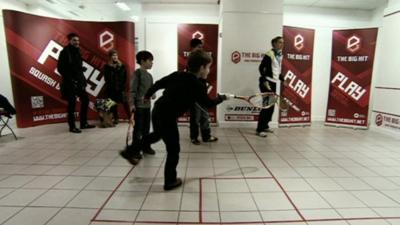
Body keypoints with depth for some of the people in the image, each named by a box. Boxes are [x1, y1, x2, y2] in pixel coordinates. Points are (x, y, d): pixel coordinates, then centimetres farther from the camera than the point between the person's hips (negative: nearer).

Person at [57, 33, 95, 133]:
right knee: (72, 103, -3)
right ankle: (72, 127, 9)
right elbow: (60, 68, -12)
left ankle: (84, 123, 20)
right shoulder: (65, 52, -9)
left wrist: (82, 69, 1)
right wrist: (70, 78, -15)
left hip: (79, 81, 7)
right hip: (69, 83, -7)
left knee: (85, 99, 8)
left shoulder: (77, 51, 12)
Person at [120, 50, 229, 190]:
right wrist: (221, 98, 12)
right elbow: (208, 104, -5)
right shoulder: (196, 85, -15)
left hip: (158, 110, 8)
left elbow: (158, 83, 10)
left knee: (157, 135, 35)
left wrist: (147, 95, 25)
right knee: (174, 150, 9)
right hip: (167, 118, -8)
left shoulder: (177, 75, 3)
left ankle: (129, 152, 44)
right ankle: (170, 181, 23)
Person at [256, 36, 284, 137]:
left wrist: (283, 80, 15)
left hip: (273, 83, 8)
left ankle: (265, 126, 24)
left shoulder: (280, 55, 13)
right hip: (266, 82, -8)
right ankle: (259, 129, -4)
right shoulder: (269, 54, -12)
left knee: (271, 106, 11)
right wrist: (264, 81, -23)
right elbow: (261, 68, -16)